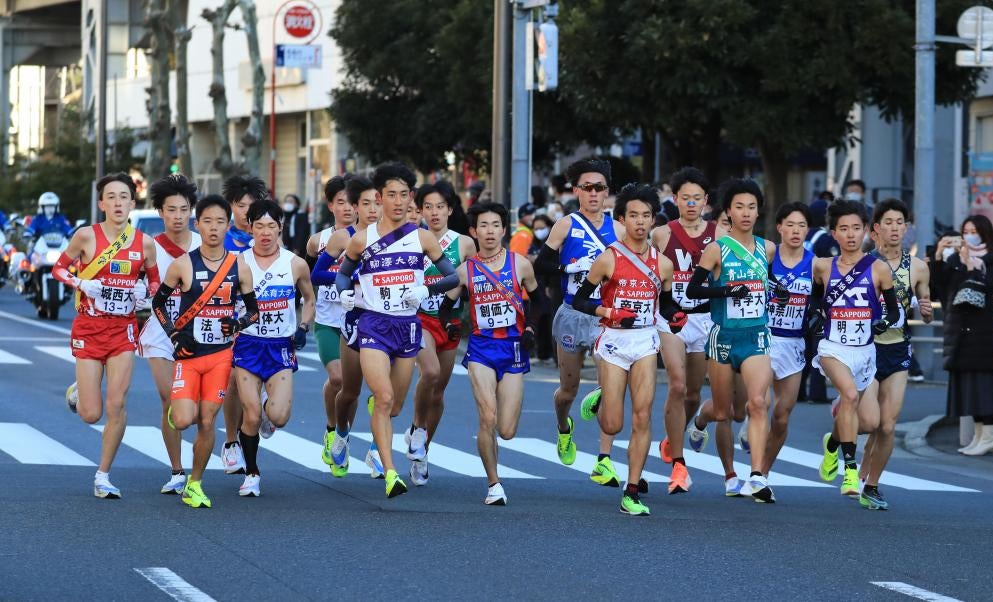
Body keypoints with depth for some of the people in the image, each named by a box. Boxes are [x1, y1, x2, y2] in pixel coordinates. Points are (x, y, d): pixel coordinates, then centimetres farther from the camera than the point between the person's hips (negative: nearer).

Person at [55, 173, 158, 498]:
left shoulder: (144, 243, 0)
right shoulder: (86, 236, -7)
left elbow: (155, 281, 14)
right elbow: (59, 268, 4)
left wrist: (144, 290, -9)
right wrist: (82, 284, -14)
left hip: (123, 328, 1)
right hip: (88, 327, -1)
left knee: (117, 404, -9)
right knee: (91, 414, -3)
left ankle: (103, 476, 6)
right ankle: (78, 391, 36)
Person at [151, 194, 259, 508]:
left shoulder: (239, 267, 1)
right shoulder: (183, 265, -4)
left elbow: (254, 310, 11)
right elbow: (158, 302, 7)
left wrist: (238, 324, -11)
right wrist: (173, 334, -7)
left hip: (221, 353, 1)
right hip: (188, 353, -1)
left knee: (207, 422, 0)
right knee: (184, 421, -15)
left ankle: (195, 484, 15)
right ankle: (175, 409, 23)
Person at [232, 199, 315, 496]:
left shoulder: (295, 265, 1)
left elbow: (309, 299, 16)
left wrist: (303, 327, 2)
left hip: (281, 348, 0)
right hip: (247, 345, 0)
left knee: (278, 416, -14)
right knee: (251, 416, -6)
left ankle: (270, 407, 24)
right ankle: (251, 474, 15)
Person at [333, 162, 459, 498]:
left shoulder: (422, 238, 3)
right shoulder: (362, 240, 2)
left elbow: (453, 277, 5)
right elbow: (343, 273, 17)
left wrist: (426, 290, -13)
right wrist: (344, 292, -5)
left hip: (409, 326, 2)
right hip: (374, 325, -2)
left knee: (394, 405, 12)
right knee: (384, 398, -19)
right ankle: (390, 473, -21)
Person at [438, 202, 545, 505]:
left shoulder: (519, 264, 1)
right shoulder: (466, 269, 1)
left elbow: (537, 300, 15)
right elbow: (446, 305, 11)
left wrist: (530, 327, 0)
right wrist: (449, 324, -9)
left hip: (513, 348, 0)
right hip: (481, 347, 0)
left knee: (507, 431, -2)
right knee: (488, 419, -18)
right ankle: (494, 485, -2)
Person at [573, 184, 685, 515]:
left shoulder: (662, 263, 5)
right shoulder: (609, 258, -6)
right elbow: (579, 300, -3)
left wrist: (676, 317, -4)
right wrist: (611, 313, -18)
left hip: (646, 341, 3)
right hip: (614, 340, -3)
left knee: (642, 418, -7)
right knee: (613, 426, -2)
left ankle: (632, 493, -1)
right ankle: (599, 403, 36)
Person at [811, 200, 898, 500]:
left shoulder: (878, 269, -2)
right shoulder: (823, 267, 2)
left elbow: (894, 310, 4)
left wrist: (885, 322, -16)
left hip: (864, 350, 2)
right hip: (833, 348, -2)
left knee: (849, 410, 14)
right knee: (850, 394, -28)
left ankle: (832, 444, 50)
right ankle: (850, 468, -27)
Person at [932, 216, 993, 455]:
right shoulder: (955, 259, 13)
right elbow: (939, 282, 2)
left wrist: (970, 263, -25)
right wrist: (938, 256, -11)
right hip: (959, 326, 7)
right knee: (965, 381, 6)